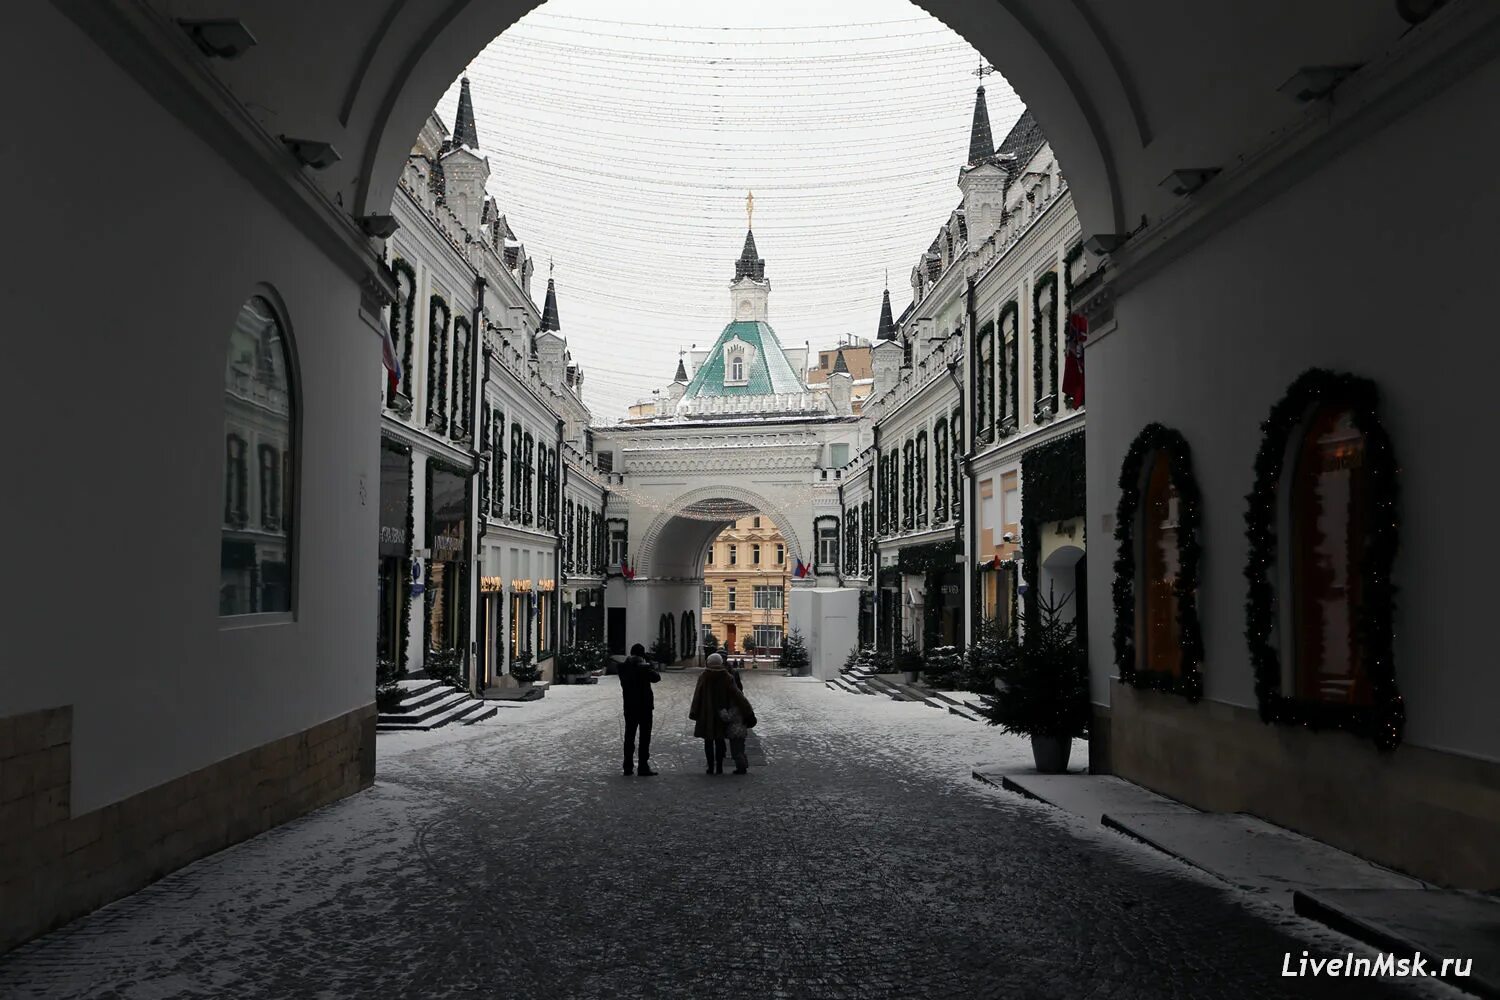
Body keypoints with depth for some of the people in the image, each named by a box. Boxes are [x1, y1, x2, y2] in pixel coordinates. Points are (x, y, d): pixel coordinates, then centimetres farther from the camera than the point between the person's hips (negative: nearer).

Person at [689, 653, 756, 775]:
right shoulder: (726, 678, -6)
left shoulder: (703, 677, -6)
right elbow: (737, 694, -10)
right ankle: (719, 768, 8)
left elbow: (698, 695, -9)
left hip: (706, 714, -1)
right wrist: (748, 711, -9)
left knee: (708, 741, 7)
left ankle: (711, 767, 5)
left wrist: (694, 712, -5)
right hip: (722, 713, 1)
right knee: (720, 741, 10)